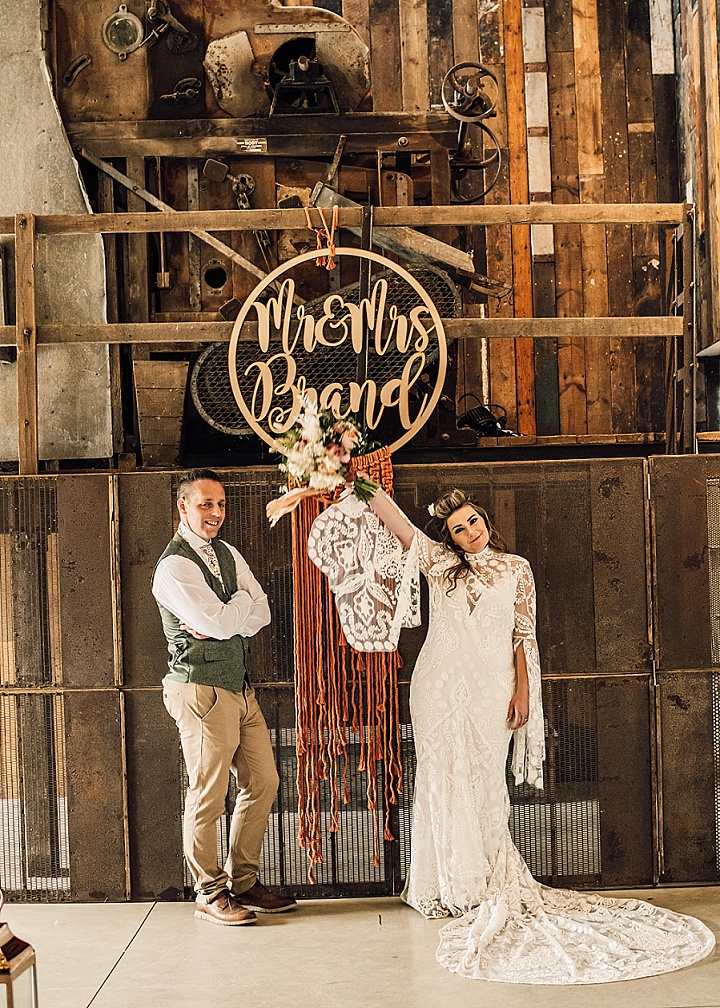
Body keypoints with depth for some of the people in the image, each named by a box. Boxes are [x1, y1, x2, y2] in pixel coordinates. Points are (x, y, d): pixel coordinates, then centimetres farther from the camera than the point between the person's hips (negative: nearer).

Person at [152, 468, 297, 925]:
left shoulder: (227, 553, 14)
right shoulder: (174, 567, -12)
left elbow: (262, 614, 5)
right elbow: (219, 622, -21)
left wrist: (221, 621, -12)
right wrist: (242, 600, -1)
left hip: (240, 686, 8)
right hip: (203, 692, -8)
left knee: (263, 783, 11)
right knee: (208, 796, -1)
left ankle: (243, 882, 24)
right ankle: (209, 894, 14)